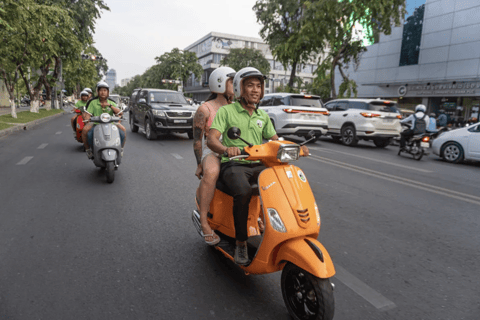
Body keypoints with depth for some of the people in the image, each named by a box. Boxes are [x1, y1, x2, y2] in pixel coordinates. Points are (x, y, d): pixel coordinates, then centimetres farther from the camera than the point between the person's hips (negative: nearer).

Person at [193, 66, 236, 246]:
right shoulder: (205, 110, -2)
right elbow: (197, 139, -4)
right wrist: (200, 164, -12)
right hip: (211, 152, -5)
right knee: (211, 172, -40)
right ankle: (204, 221, -29)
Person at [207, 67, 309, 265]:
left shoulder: (263, 116, 17)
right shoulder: (226, 111, 0)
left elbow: (276, 141, 15)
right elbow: (211, 139, -12)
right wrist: (226, 149, -34)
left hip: (258, 165, 5)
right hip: (233, 165, -5)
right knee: (243, 192, -36)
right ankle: (241, 243, -17)